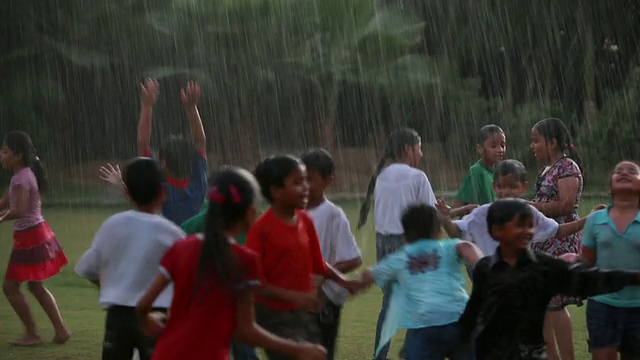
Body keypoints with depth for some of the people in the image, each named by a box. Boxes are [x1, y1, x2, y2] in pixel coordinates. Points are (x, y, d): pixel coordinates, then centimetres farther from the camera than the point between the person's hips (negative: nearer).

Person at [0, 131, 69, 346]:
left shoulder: (21, 178, -21)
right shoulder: (26, 174, 10)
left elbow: (20, 210, -34)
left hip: (29, 238, -10)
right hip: (38, 233, 10)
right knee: (35, 286, 20)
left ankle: (32, 334, 8)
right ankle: (60, 330, 20)